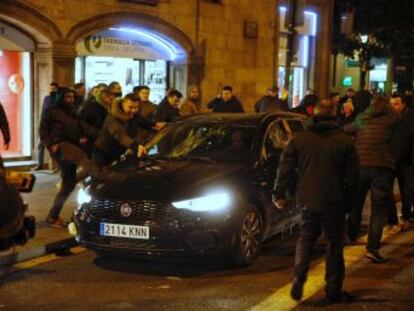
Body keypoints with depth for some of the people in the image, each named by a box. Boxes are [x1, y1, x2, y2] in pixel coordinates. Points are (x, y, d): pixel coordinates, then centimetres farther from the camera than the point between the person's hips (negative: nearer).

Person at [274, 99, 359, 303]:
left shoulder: (299, 139, 1)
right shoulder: (345, 141, -2)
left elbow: (285, 169, 1)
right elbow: (352, 176, 0)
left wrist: (279, 194, 8)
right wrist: (349, 201, 9)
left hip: (308, 200, 2)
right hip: (334, 202, -1)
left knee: (305, 239, 18)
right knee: (334, 244, 9)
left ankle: (298, 280, 3)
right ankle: (333, 291, 11)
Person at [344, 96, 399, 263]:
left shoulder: (361, 119, 12)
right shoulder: (391, 119, 0)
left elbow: (346, 129, 25)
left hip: (360, 165, 4)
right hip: (382, 167, -3)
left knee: (356, 203, 22)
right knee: (379, 209, 1)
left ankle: (351, 235, 33)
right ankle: (372, 248, -6)